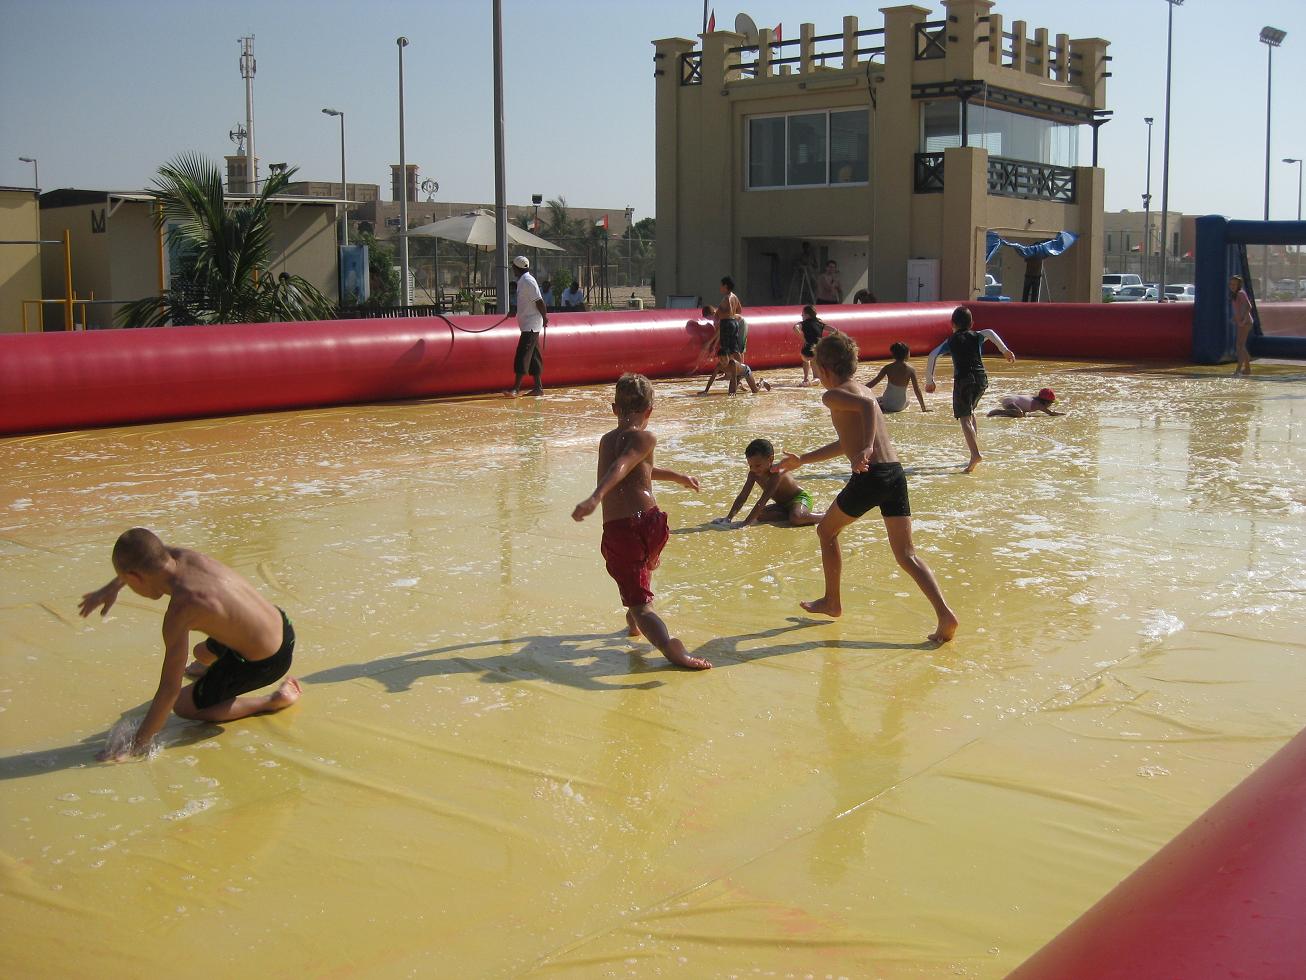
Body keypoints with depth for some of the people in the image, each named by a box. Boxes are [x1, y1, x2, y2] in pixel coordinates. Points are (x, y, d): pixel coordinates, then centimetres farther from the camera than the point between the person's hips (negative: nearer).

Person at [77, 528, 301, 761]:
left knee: (184, 706, 8)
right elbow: (149, 554, 17)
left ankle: (274, 700, 4)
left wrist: (138, 745, -16)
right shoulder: (186, 557, -10)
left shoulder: (180, 611, -30)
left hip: (264, 664, -8)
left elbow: (170, 689, -25)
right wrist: (111, 588, 27)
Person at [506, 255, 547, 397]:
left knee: (522, 355, -12)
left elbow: (539, 301, -18)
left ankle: (516, 388, -14)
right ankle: (538, 387, 14)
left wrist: (545, 317, -15)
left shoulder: (527, 281, -15)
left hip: (530, 325, -10)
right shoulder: (522, 281, 15)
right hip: (529, 325, 10)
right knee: (533, 356, 11)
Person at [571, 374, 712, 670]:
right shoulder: (645, 438, 2)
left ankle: (667, 643, -32)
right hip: (649, 522, -2)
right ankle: (635, 621, 48)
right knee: (647, 564, 36)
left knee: (641, 605, -4)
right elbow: (621, 467, -18)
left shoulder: (606, 441, 22)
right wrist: (596, 496, -33)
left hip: (615, 531, 2)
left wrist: (676, 476, 54)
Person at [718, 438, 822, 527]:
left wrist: (747, 522, -42)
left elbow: (763, 500, -37)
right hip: (783, 504, 8)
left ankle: (825, 517, -16)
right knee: (760, 515, -17)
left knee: (796, 518, -39)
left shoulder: (777, 471, -31)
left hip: (800, 498, -8)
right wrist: (729, 518, -16)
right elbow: (742, 497, -5)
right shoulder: (754, 473, -8)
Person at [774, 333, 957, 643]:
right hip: (896, 471, 7)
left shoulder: (833, 395, 0)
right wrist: (802, 461, 44)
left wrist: (866, 449, -33)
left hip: (870, 477, -7)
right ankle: (944, 614, -12)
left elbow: (867, 406, -22)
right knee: (906, 555, 5)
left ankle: (832, 602, 29)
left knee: (826, 531, 19)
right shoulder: (863, 390, 26)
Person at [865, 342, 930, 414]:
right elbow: (917, 390, -7)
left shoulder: (888, 367, -8)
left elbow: (874, 382, -7)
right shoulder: (911, 370, -9)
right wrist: (923, 407, 1)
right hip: (901, 406, 1)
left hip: (887, 404, -1)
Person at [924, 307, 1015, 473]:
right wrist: (1004, 350, -7)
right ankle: (975, 446, 23)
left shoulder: (951, 341, 11)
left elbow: (932, 355, 0)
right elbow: (989, 333, -6)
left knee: (964, 418, -10)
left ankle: (975, 454, -29)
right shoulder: (976, 336, 16)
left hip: (963, 380, -4)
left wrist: (929, 381, 6)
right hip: (981, 378, 4)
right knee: (969, 412, 27)